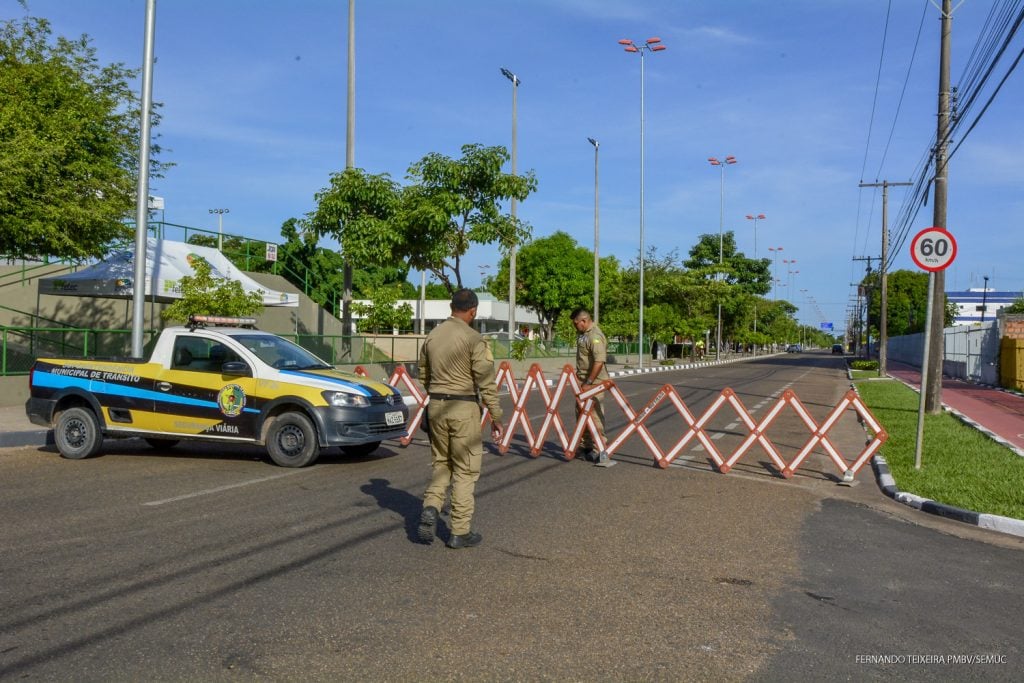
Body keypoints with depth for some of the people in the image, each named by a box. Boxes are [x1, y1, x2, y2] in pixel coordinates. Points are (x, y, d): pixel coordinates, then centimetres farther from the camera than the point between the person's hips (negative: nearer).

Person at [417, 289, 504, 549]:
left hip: (436, 406, 6)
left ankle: (430, 508, 0)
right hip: (464, 408, -5)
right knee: (465, 470, 4)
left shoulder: (432, 336, 6)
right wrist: (495, 416, -5)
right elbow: (486, 382, -13)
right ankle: (460, 532, 10)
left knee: (440, 463, 20)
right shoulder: (474, 339, -13)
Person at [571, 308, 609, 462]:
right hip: (582, 380, 10)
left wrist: (589, 383, -26)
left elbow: (599, 362, -29)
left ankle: (601, 450, -3)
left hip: (593, 382, -10)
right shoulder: (582, 334, 12)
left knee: (594, 415, -9)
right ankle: (584, 446, 27)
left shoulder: (595, 336, -20)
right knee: (580, 413, 16)